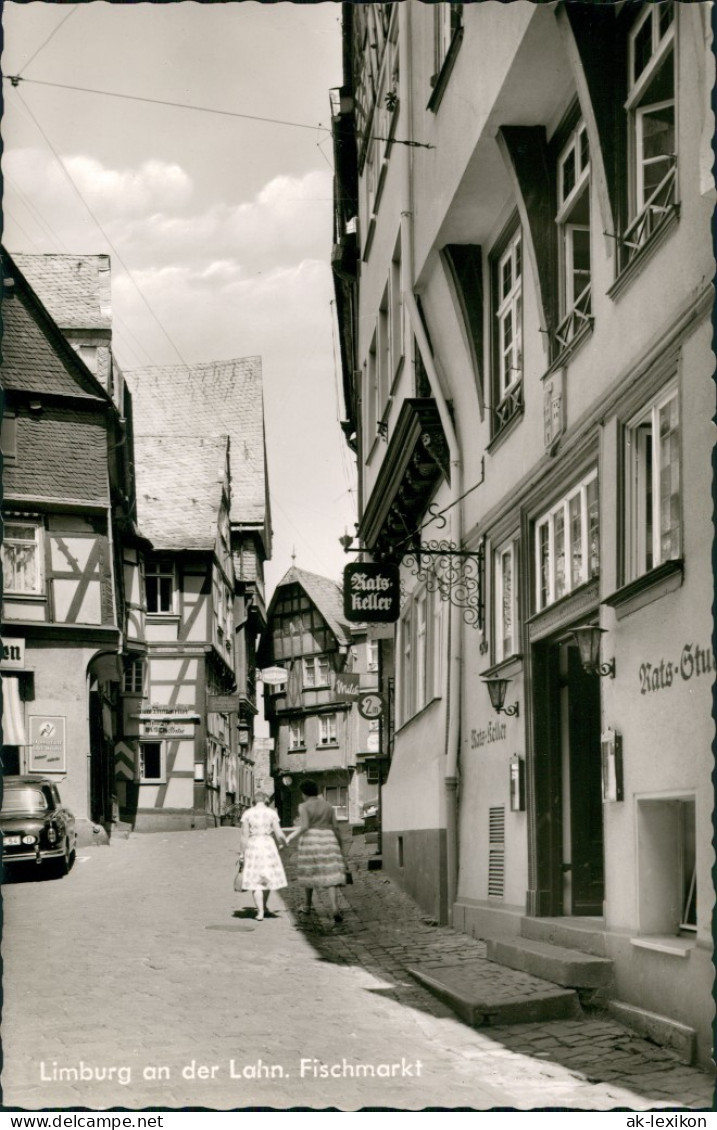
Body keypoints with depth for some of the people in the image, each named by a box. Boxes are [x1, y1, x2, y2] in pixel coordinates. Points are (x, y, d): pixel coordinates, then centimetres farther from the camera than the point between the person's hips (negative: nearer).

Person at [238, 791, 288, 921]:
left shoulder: (247, 814, -1)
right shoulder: (271, 813, -2)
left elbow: (244, 836, -4)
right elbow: (279, 834, -6)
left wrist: (242, 853, 1)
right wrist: (284, 842, 15)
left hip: (252, 847, 0)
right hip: (268, 847, 0)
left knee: (255, 881, 3)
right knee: (267, 877, 19)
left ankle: (260, 912, -4)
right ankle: (264, 906, 31)